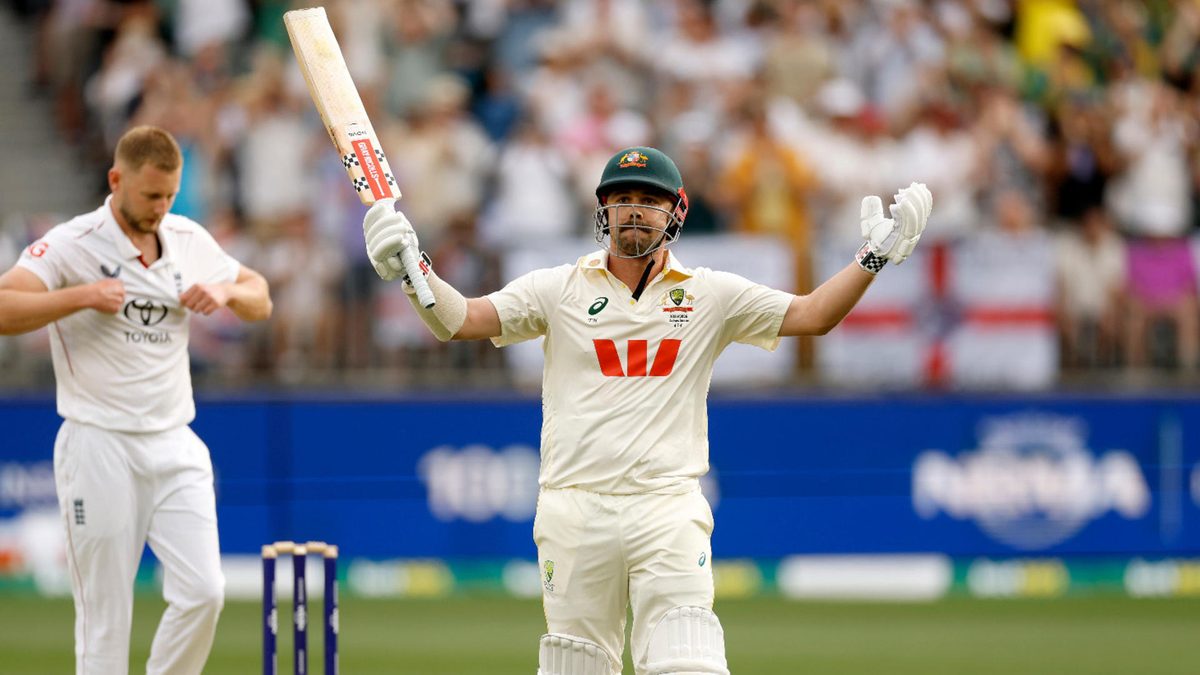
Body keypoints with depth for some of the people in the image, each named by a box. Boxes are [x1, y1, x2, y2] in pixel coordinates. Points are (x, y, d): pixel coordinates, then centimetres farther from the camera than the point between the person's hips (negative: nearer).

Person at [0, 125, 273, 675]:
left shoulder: (190, 241, 9)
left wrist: (226, 291, -1)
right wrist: (82, 296, -24)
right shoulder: (72, 243, -8)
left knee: (203, 593, -7)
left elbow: (260, 301, 20)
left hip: (175, 445, 5)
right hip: (99, 448, -5)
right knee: (104, 614, -4)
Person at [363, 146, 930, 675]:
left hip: (668, 515, -1)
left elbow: (810, 315, 5)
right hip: (575, 513, 1)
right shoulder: (559, 290, 8)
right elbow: (458, 319, 0)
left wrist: (873, 258, -9)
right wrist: (412, 270, -19)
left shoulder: (711, 296, 10)